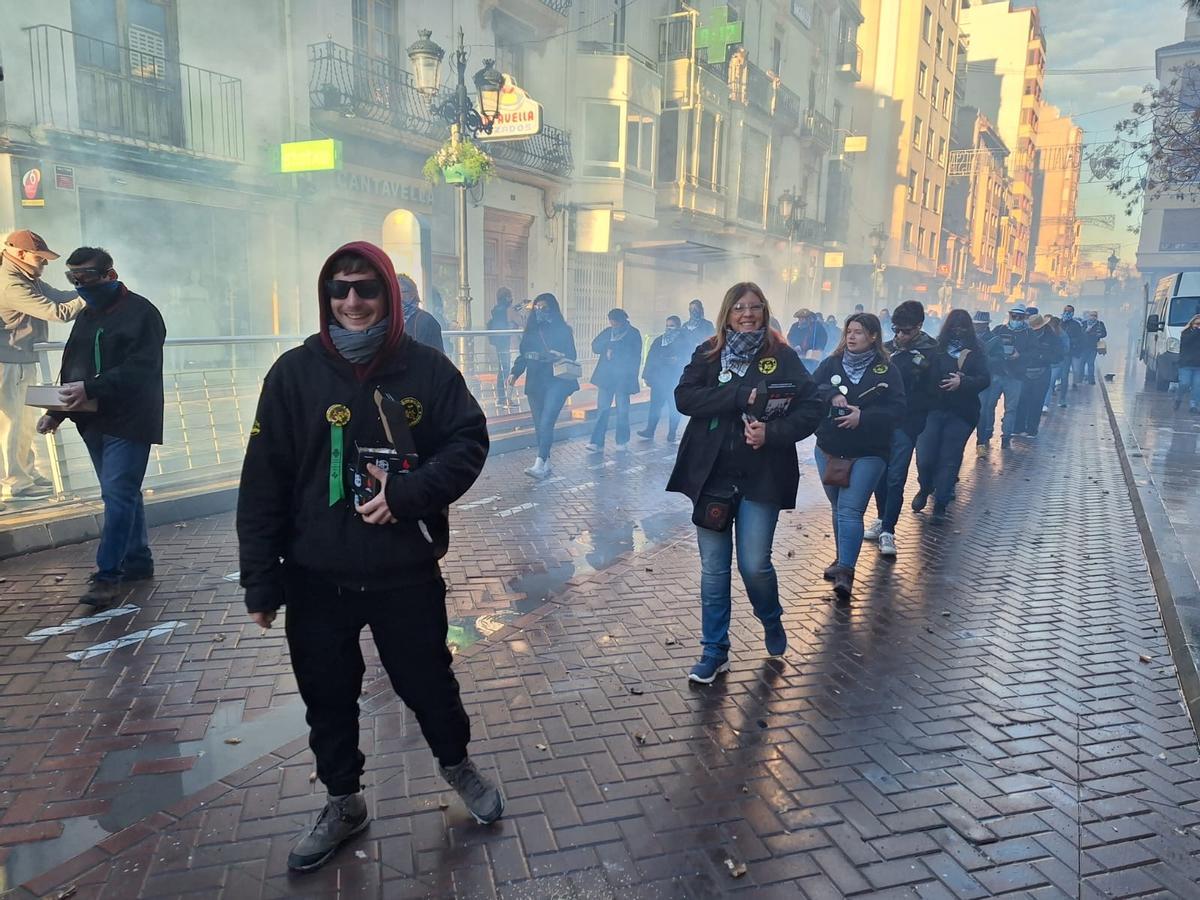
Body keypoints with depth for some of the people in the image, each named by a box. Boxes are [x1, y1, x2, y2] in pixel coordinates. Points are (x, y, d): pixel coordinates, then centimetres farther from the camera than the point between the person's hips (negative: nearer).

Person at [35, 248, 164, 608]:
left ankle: (107, 575, -5)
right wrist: (56, 412, 10)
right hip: (94, 422, 8)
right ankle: (138, 561, 23)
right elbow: (72, 370, 21)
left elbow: (140, 367, -20)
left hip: (128, 422, -8)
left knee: (118, 495, -9)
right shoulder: (87, 316, 17)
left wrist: (91, 388, -27)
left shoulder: (141, 312, -9)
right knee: (122, 494, 13)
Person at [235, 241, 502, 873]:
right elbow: (263, 482, -4)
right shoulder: (295, 373, -5)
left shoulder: (427, 368, -5)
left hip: (406, 572, -1)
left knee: (427, 681, 14)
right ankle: (343, 803, 40)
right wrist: (261, 580, -5)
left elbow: (469, 442, -4)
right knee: (328, 698, 16)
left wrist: (408, 492, -21)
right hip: (316, 578, 1)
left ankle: (457, 764, 45)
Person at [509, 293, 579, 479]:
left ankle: (540, 465, -18)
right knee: (539, 424, 5)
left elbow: (572, 356, -1)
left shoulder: (563, 330, -1)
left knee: (546, 422, -15)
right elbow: (522, 355, 12)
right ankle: (546, 464, 13)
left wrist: (560, 356, -22)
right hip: (535, 382, 5)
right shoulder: (531, 330, 12)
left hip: (556, 381, -5)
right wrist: (515, 373, -1)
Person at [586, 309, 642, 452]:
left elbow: (634, 356, -4)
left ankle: (622, 441, 18)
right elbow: (595, 347, 2)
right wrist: (608, 345, -13)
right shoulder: (608, 331, 9)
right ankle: (597, 442, -5)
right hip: (606, 376, 3)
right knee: (602, 409, -4)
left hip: (623, 377, -3)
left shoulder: (633, 334, -1)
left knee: (622, 410, 5)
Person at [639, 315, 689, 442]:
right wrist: (647, 375, 3)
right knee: (655, 405, 2)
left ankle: (672, 434, 12)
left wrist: (677, 360, -19)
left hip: (675, 380, -2)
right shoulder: (659, 340, 10)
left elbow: (687, 358, -1)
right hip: (658, 378, 2)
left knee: (674, 407, 3)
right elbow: (650, 358, 8)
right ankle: (649, 431, 6)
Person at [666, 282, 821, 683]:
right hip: (711, 475, 2)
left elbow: (811, 408, -5)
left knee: (755, 565, 1)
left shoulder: (782, 357, 0)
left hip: (761, 478, -1)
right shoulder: (707, 354, 4)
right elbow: (685, 397, -11)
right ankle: (714, 651, 21)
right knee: (714, 568, 7)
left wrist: (773, 432, -20)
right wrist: (740, 396, -19)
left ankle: (771, 620, 35)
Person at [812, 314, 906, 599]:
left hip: (868, 454, -4)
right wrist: (832, 395, -22)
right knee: (839, 508, 14)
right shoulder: (831, 364, 6)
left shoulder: (887, 371, -2)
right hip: (829, 450, 4)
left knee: (850, 511, -13)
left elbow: (896, 411, -9)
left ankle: (845, 571, -12)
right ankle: (844, 559, 31)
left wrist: (863, 417, -22)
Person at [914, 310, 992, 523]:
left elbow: (985, 379, -7)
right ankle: (925, 489, 27)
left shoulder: (976, 352, 4)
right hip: (933, 409, 0)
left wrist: (962, 382, -22)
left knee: (949, 460, 2)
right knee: (924, 458, -4)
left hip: (961, 414, 1)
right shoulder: (936, 349, 0)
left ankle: (940, 505, 13)